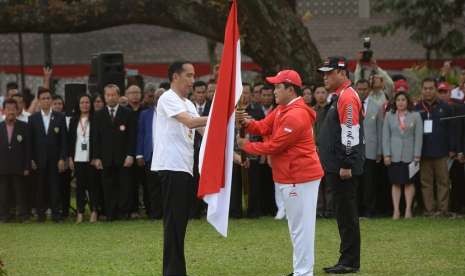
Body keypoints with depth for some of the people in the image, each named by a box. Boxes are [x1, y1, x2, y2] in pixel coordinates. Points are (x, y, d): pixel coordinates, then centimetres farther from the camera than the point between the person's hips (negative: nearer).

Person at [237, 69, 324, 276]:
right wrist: (247, 123, -11)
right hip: (291, 176, 11)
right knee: (297, 226, 17)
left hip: (300, 176, -11)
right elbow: (263, 127, 10)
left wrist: (247, 146, -7)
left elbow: (274, 146, -18)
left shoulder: (295, 116, -21)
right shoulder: (281, 110, 13)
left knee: (301, 227, -7)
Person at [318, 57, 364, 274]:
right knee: (343, 213, 12)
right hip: (336, 166, 10)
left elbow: (350, 134, -20)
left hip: (344, 168, -10)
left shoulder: (347, 97, -14)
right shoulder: (338, 97, 18)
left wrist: (346, 165, -21)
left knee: (346, 214, -5)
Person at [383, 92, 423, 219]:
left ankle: (408, 209, 8)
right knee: (396, 183, 1)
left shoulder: (415, 116, 2)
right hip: (394, 155, 1)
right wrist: (386, 154, -3)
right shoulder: (389, 116, 5)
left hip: (409, 155, -1)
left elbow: (418, 136, 0)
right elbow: (385, 136, 4)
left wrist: (417, 155, -6)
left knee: (409, 182, 3)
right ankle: (396, 210, 3)